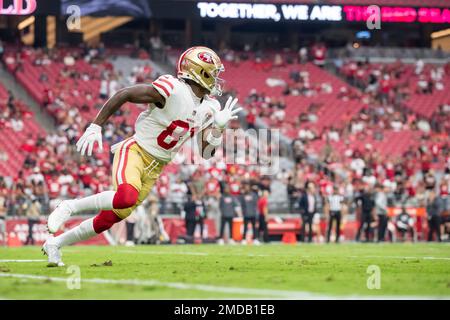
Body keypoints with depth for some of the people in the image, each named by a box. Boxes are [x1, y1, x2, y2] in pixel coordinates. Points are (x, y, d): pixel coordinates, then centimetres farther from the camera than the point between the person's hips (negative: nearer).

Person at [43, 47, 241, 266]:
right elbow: (124, 94, -15)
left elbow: (206, 153, 7)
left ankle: (55, 244, 23)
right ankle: (69, 207, -14)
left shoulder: (209, 108, 4)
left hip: (155, 168, 7)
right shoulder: (173, 89, -20)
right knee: (127, 197, -36)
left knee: (109, 219, 6)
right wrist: (95, 126, -16)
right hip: (134, 152, -7)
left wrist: (220, 126, -10)